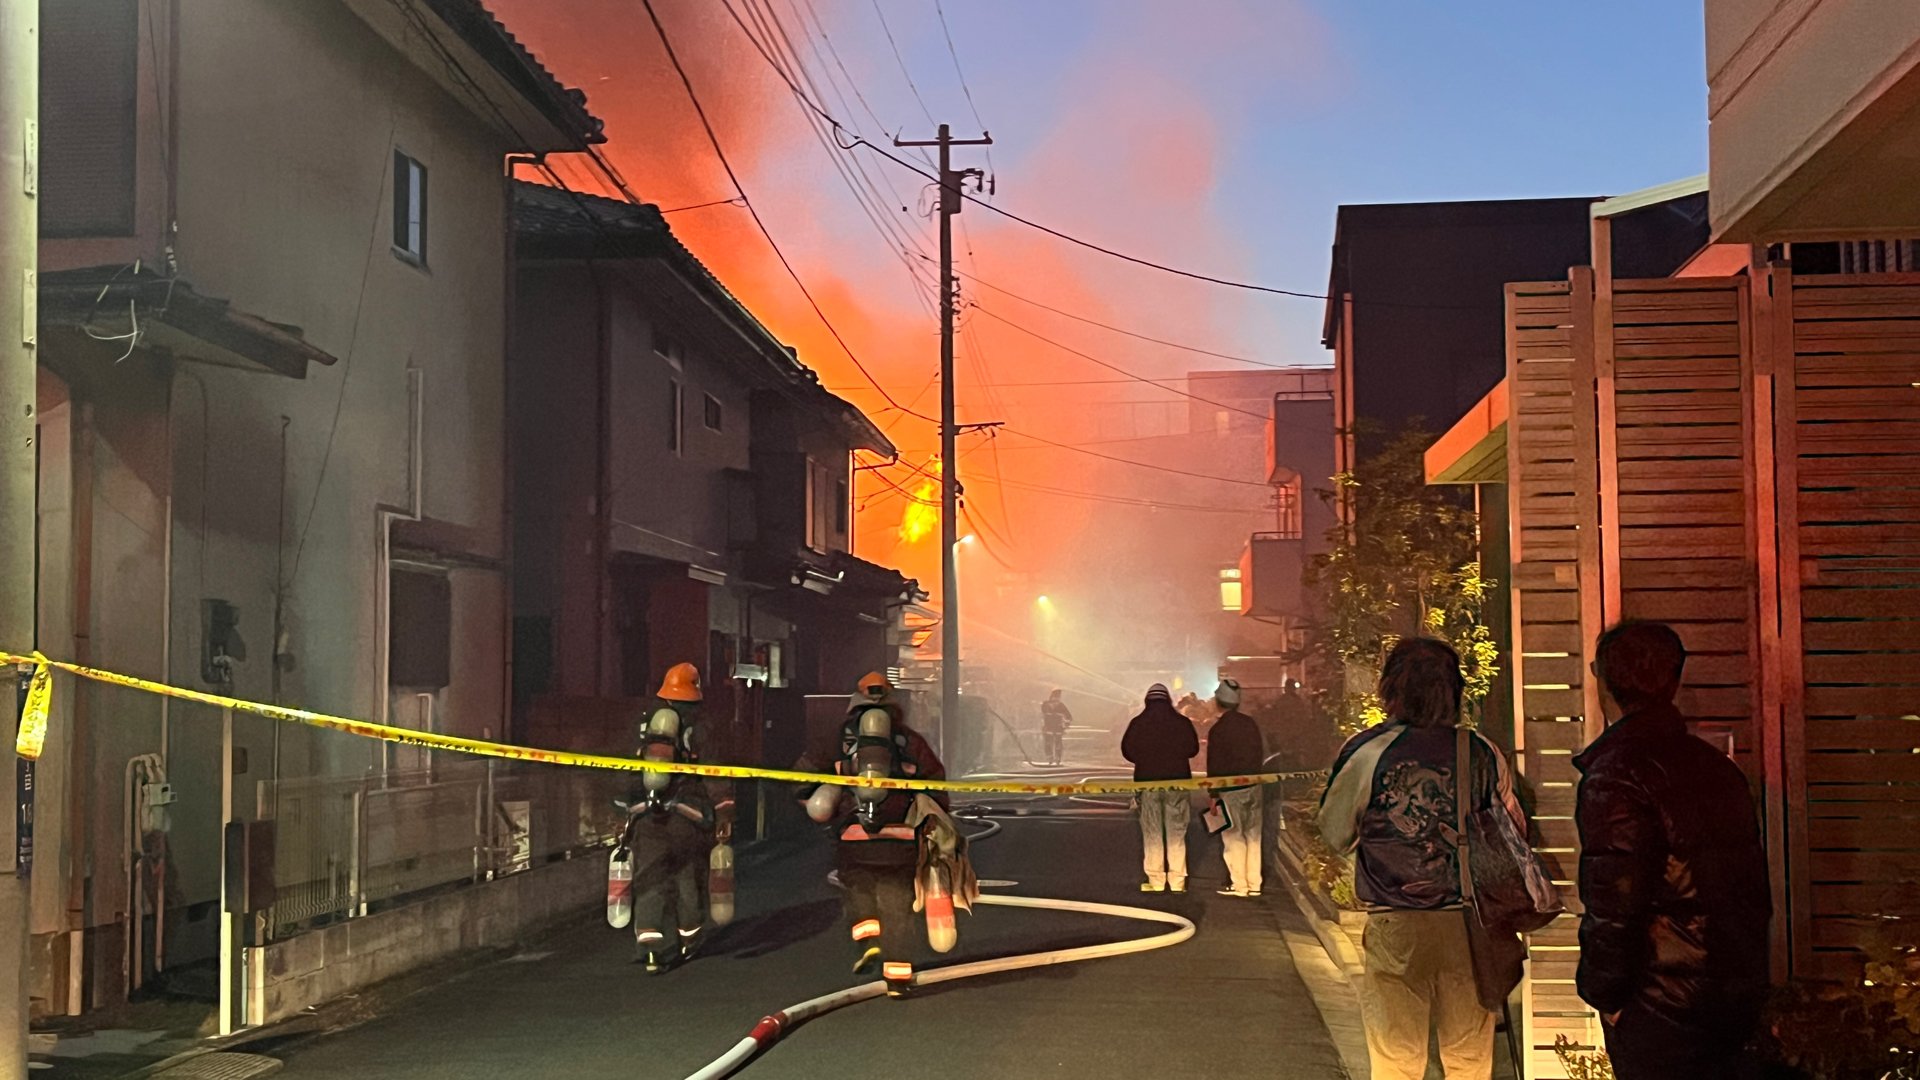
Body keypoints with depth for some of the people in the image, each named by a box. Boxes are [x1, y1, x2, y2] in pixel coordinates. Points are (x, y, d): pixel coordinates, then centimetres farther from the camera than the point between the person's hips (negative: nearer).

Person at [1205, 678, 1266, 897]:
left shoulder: (1219, 729, -13)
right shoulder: (1250, 723, 5)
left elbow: (1214, 765, -11)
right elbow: (1260, 754, 13)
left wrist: (1213, 794, -6)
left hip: (1231, 790, -6)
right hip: (1253, 787, 6)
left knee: (1233, 837, 1)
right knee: (1253, 836, 10)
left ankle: (1239, 884, 1)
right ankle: (1254, 884, 13)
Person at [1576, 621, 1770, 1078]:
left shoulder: (1615, 772, -16)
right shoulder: (1718, 766, 8)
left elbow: (1612, 899, -19)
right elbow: (1754, 883, 13)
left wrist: (1603, 993, -9)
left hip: (1659, 1005, -7)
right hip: (1737, 994, 7)